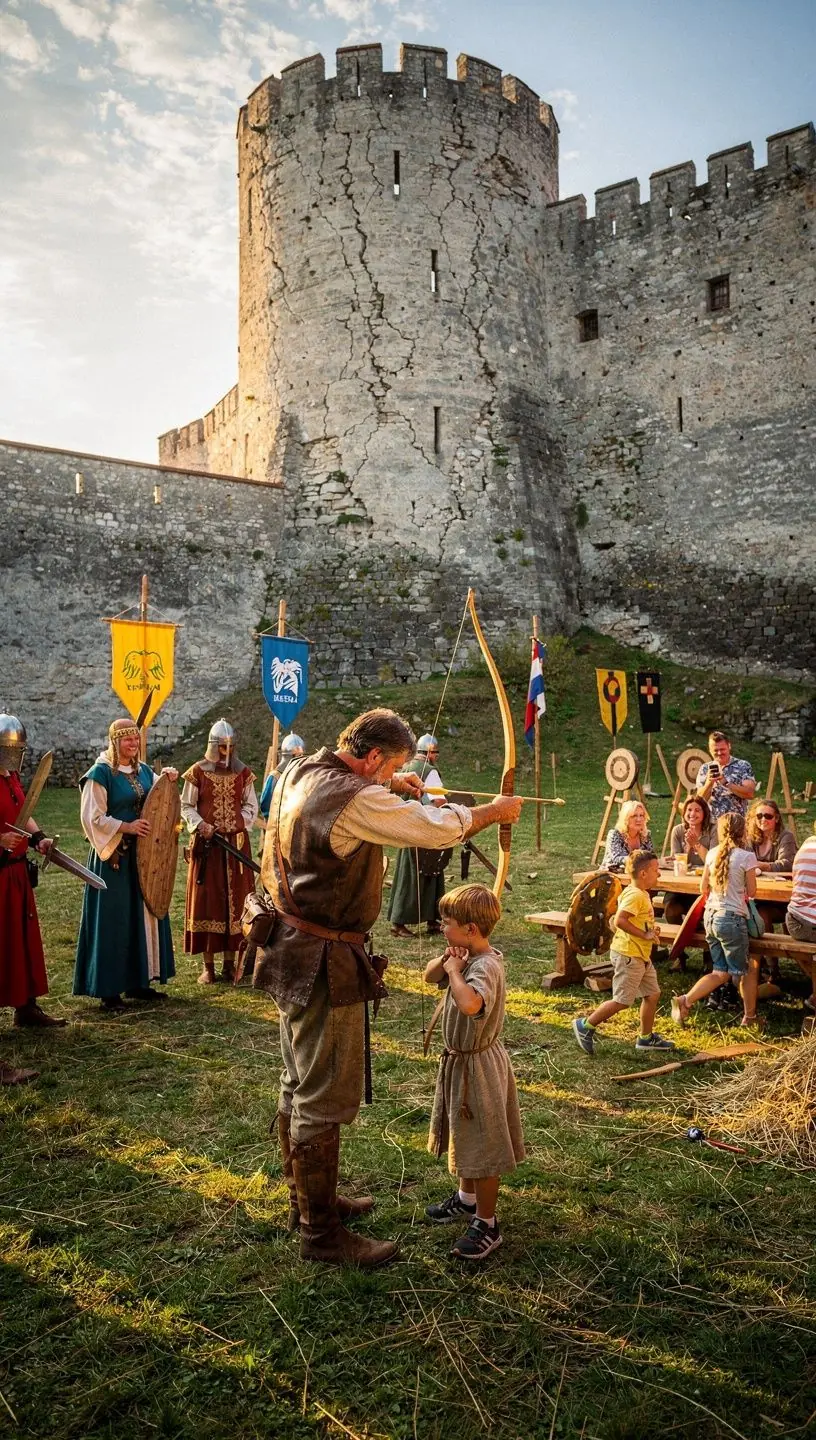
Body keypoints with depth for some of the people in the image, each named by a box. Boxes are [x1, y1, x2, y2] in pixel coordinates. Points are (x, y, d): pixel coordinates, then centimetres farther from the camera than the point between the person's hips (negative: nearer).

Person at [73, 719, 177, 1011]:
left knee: (142, 913, 11)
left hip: (143, 853, 7)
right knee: (113, 920, -2)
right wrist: (127, 827, -21)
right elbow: (93, 817, -13)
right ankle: (109, 990, 6)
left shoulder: (144, 771, 11)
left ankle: (138, 981, 22)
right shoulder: (100, 773, -9)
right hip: (114, 855, -7)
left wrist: (169, 781, 1)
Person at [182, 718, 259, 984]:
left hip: (236, 843, 2)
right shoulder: (198, 772, -1)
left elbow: (251, 805, 10)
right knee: (207, 900, 0)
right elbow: (186, 805, 2)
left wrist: (236, 823, -6)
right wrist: (200, 825, -14)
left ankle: (230, 964, 14)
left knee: (234, 899, 4)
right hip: (207, 843, -2)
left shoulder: (243, 773, 5)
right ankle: (208, 966, 7)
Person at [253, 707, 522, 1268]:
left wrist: (389, 785, 18)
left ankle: (308, 1199, 39)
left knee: (300, 1086, 22)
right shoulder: (354, 800, -25)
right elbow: (437, 828, -19)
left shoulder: (299, 773, 2)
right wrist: (495, 811, -2)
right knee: (325, 1098, 3)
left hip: (295, 949, 10)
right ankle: (321, 1232, 18)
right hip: (325, 966, -10)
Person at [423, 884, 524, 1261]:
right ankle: (467, 1198, 44)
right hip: (460, 1060, 9)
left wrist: (455, 970, -32)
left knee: (482, 1146, 5)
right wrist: (445, 960, -9)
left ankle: (487, 1225, 19)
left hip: (477, 1066, -9)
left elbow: (469, 1004, -47)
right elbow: (429, 977, 11)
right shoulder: (466, 957, 0)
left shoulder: (486, 966, -28)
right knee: (466, 1138, 25)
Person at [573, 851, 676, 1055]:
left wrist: (651, 931, 5)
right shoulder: (635, 895, -20)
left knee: (652, 994, 15)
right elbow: (620, 920, -29)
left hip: (641, 956, 11)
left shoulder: (642, 894, 13)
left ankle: (646, 1037, 27)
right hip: (628, 955, -11)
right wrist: (644, 935, -23)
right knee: (623, 1000, -6)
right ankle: (585, 1025, 5)